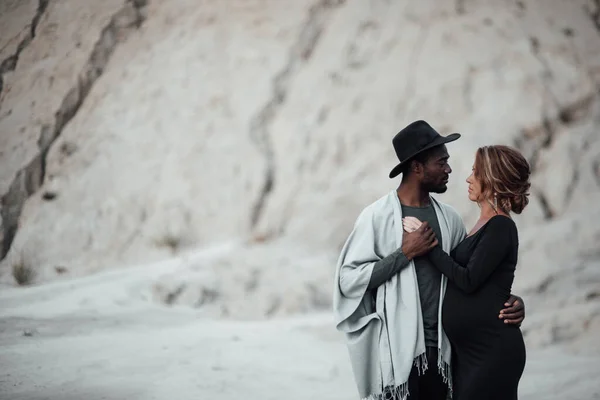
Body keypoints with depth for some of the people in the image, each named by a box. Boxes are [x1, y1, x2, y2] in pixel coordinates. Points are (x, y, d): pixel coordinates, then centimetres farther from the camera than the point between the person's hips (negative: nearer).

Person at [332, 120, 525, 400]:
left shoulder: (449, 218, 8)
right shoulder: (377, 216, -7)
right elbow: (348, 279, -12)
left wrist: (509, 301, -2)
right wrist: (405, 253, -14)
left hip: (440, 349, 5)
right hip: (397, 351, -5)